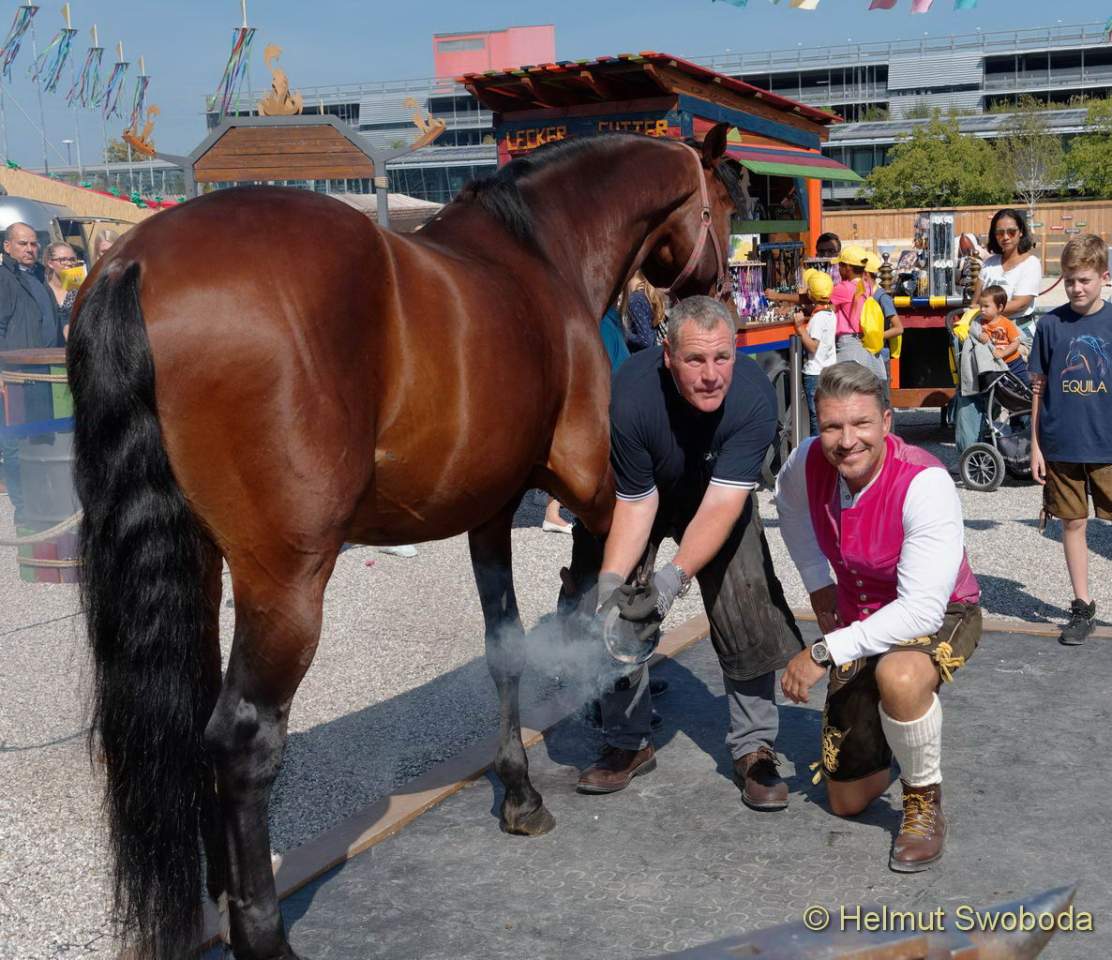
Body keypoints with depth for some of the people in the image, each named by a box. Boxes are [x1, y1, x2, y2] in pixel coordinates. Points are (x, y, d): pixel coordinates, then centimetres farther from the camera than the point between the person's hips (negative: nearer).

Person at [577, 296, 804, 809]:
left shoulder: (755, 396, -34)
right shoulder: (630, 398, -36)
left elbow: (722, 504, -35)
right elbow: (635, 502, -27)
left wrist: (676, 574, -48)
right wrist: (611, 578, -40)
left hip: (719, 493, 0)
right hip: (643, 493, 0)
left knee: (748, 611, -10)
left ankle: (753, 748, 6)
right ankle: (629, 743, 13)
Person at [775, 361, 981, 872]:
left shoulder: (927, 483, -32)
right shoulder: (808, 462, -16)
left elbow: (923, 609, -37)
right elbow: (789, 504, 11)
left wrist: (825, 653, -35)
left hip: (941, 616, -5)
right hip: (861, 619, 5)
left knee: (898, 676, -42)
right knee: (847, 801, 9)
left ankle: (924, 802, -14)